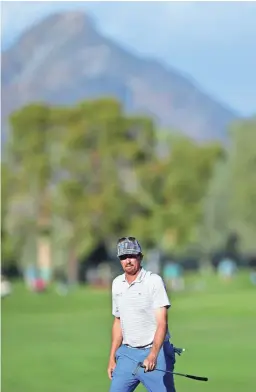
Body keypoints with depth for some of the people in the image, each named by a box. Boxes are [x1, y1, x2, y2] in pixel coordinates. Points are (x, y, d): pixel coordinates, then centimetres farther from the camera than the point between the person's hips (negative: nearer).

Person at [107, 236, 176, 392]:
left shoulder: (154, 281, -9)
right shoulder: (117, 283, 11)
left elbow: (162, 322, -16)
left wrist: (153, 355, -29)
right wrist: (112, 357, 15)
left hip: (154, 352, -5)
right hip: (127, 354, 5)